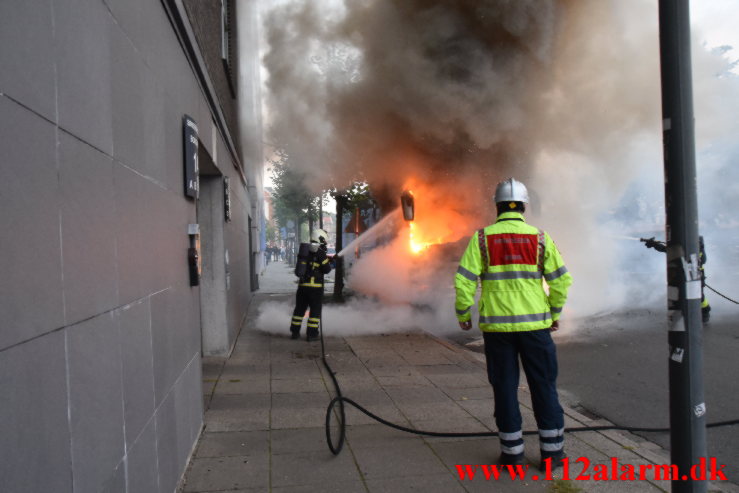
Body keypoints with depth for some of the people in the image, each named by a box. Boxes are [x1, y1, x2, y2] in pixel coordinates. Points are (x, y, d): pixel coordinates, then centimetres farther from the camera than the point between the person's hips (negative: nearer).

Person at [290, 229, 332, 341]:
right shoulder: (320, 253, -10)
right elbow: (326, 269, -10)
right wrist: (329, 263, 13)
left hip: (302, 285, 6)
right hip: (316, 286, -6)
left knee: (300, 308, 15)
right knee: (315, 310, 4)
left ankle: (295, 332, 21)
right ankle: (311, 334, 4)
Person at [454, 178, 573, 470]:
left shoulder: (482, 238, -3)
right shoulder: (540, 238, 0)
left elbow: (464, 280, -8)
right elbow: (561, 279, 0)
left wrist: (463, 315, 5)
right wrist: (555, 314, 13)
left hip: (496, 325, 0)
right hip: (535, 324, 1)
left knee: (505, 387, 9)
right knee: (543, 386, 11)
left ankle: (512, 453, 16)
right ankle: (552, 451, 19)